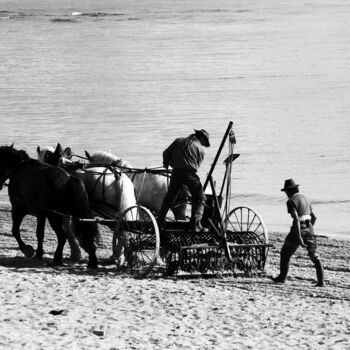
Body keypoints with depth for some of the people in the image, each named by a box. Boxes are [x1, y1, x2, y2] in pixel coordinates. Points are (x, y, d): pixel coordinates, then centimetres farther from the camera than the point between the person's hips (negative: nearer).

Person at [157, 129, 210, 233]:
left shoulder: (179, 141, 12)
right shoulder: (201, 149, 2)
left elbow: (166, 153, 13)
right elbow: (197, 165, 3)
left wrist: (166, 164, 31)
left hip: (176, 172, 4)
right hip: (190, 173, -4)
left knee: (169, 197, 20)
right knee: (200, 198, 7)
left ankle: (160, 221, 25)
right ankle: (195, 225, -2)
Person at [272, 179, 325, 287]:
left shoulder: (291, 201, -10)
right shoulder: (305, 199, 16)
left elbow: (296, 219, -21)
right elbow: (314, 217, 21)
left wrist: (299, 238, -23)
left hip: (298, 230, -6)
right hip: (309, 229, 6)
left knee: (285, 254, 15)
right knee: (314, 256, 2)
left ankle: (282, 278, 27)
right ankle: (321, 281, -10)